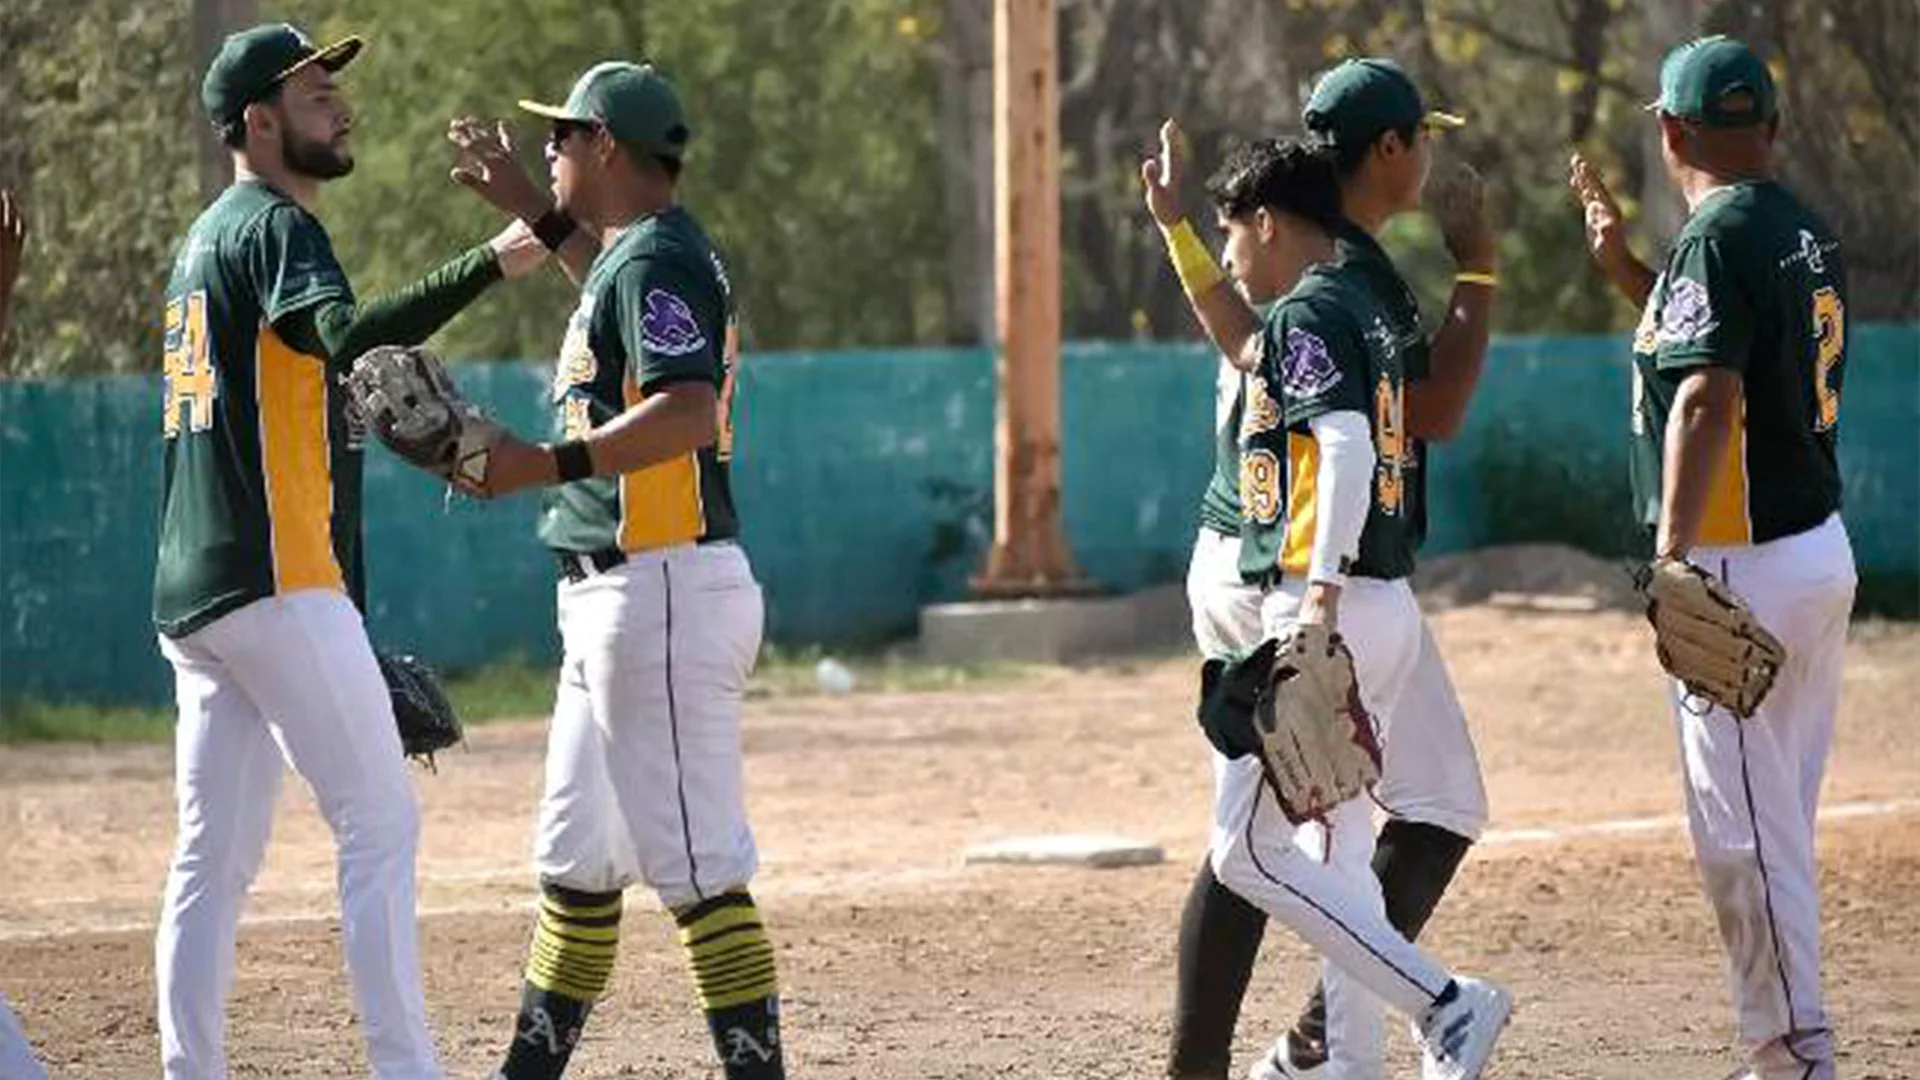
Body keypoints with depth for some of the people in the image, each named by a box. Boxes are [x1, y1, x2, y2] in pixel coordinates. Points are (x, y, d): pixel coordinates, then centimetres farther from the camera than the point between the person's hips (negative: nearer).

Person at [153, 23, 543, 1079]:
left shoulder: (206, 239, 21)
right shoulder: (274, 228, -9)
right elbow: (349, 336, -29)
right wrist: (489, 266, -38)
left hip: (194, 595, 10)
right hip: (279, 586, -10)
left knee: (213, 856, 7)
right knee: (380, 822, -8)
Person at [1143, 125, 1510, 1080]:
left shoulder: (1310, 313, -9)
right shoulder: (1356, 309, 19)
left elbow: (1347, 447, -24)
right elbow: (1245, 345, 39)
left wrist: (1322, 594, -31)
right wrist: (1174, 225, 38)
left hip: (1330, 610, -10)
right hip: (1388, 611, 10)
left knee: (1248, 852, -9)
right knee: (1334, 853, 15)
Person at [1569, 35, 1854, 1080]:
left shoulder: (1718, 239, -15)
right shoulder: (1811, 238, 13)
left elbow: (1708, 398, -26)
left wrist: (1671, 560, -32)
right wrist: (1624, 263, 24)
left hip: (1745, 567, -9)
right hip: (1822, 553, 9)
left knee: (1743, 834, -6)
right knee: (1781, 826, 16)